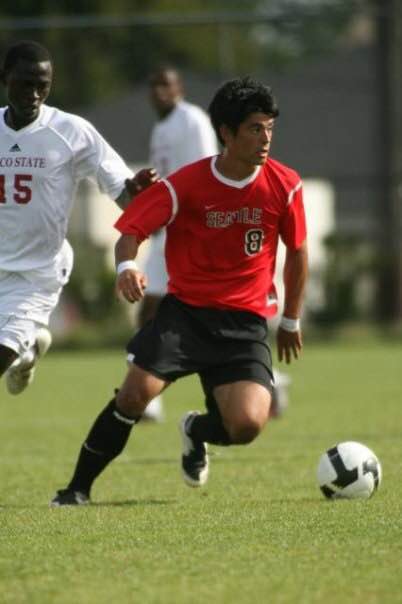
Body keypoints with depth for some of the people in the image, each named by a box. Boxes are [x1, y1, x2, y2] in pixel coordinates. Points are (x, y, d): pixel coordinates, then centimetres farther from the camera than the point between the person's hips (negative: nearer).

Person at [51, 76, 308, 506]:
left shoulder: (284, 186, -4)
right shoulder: (185, 185, -10)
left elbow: (297, 251, 11)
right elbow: (132, 230, -9)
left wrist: (291, 320, 18)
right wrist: (126, 265, -33)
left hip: (245, 321, 1)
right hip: (185, 309, -1)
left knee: (247, 425, -17)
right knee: (135, 393, -21)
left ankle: (197, 432, 22)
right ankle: (79, 487, -3)